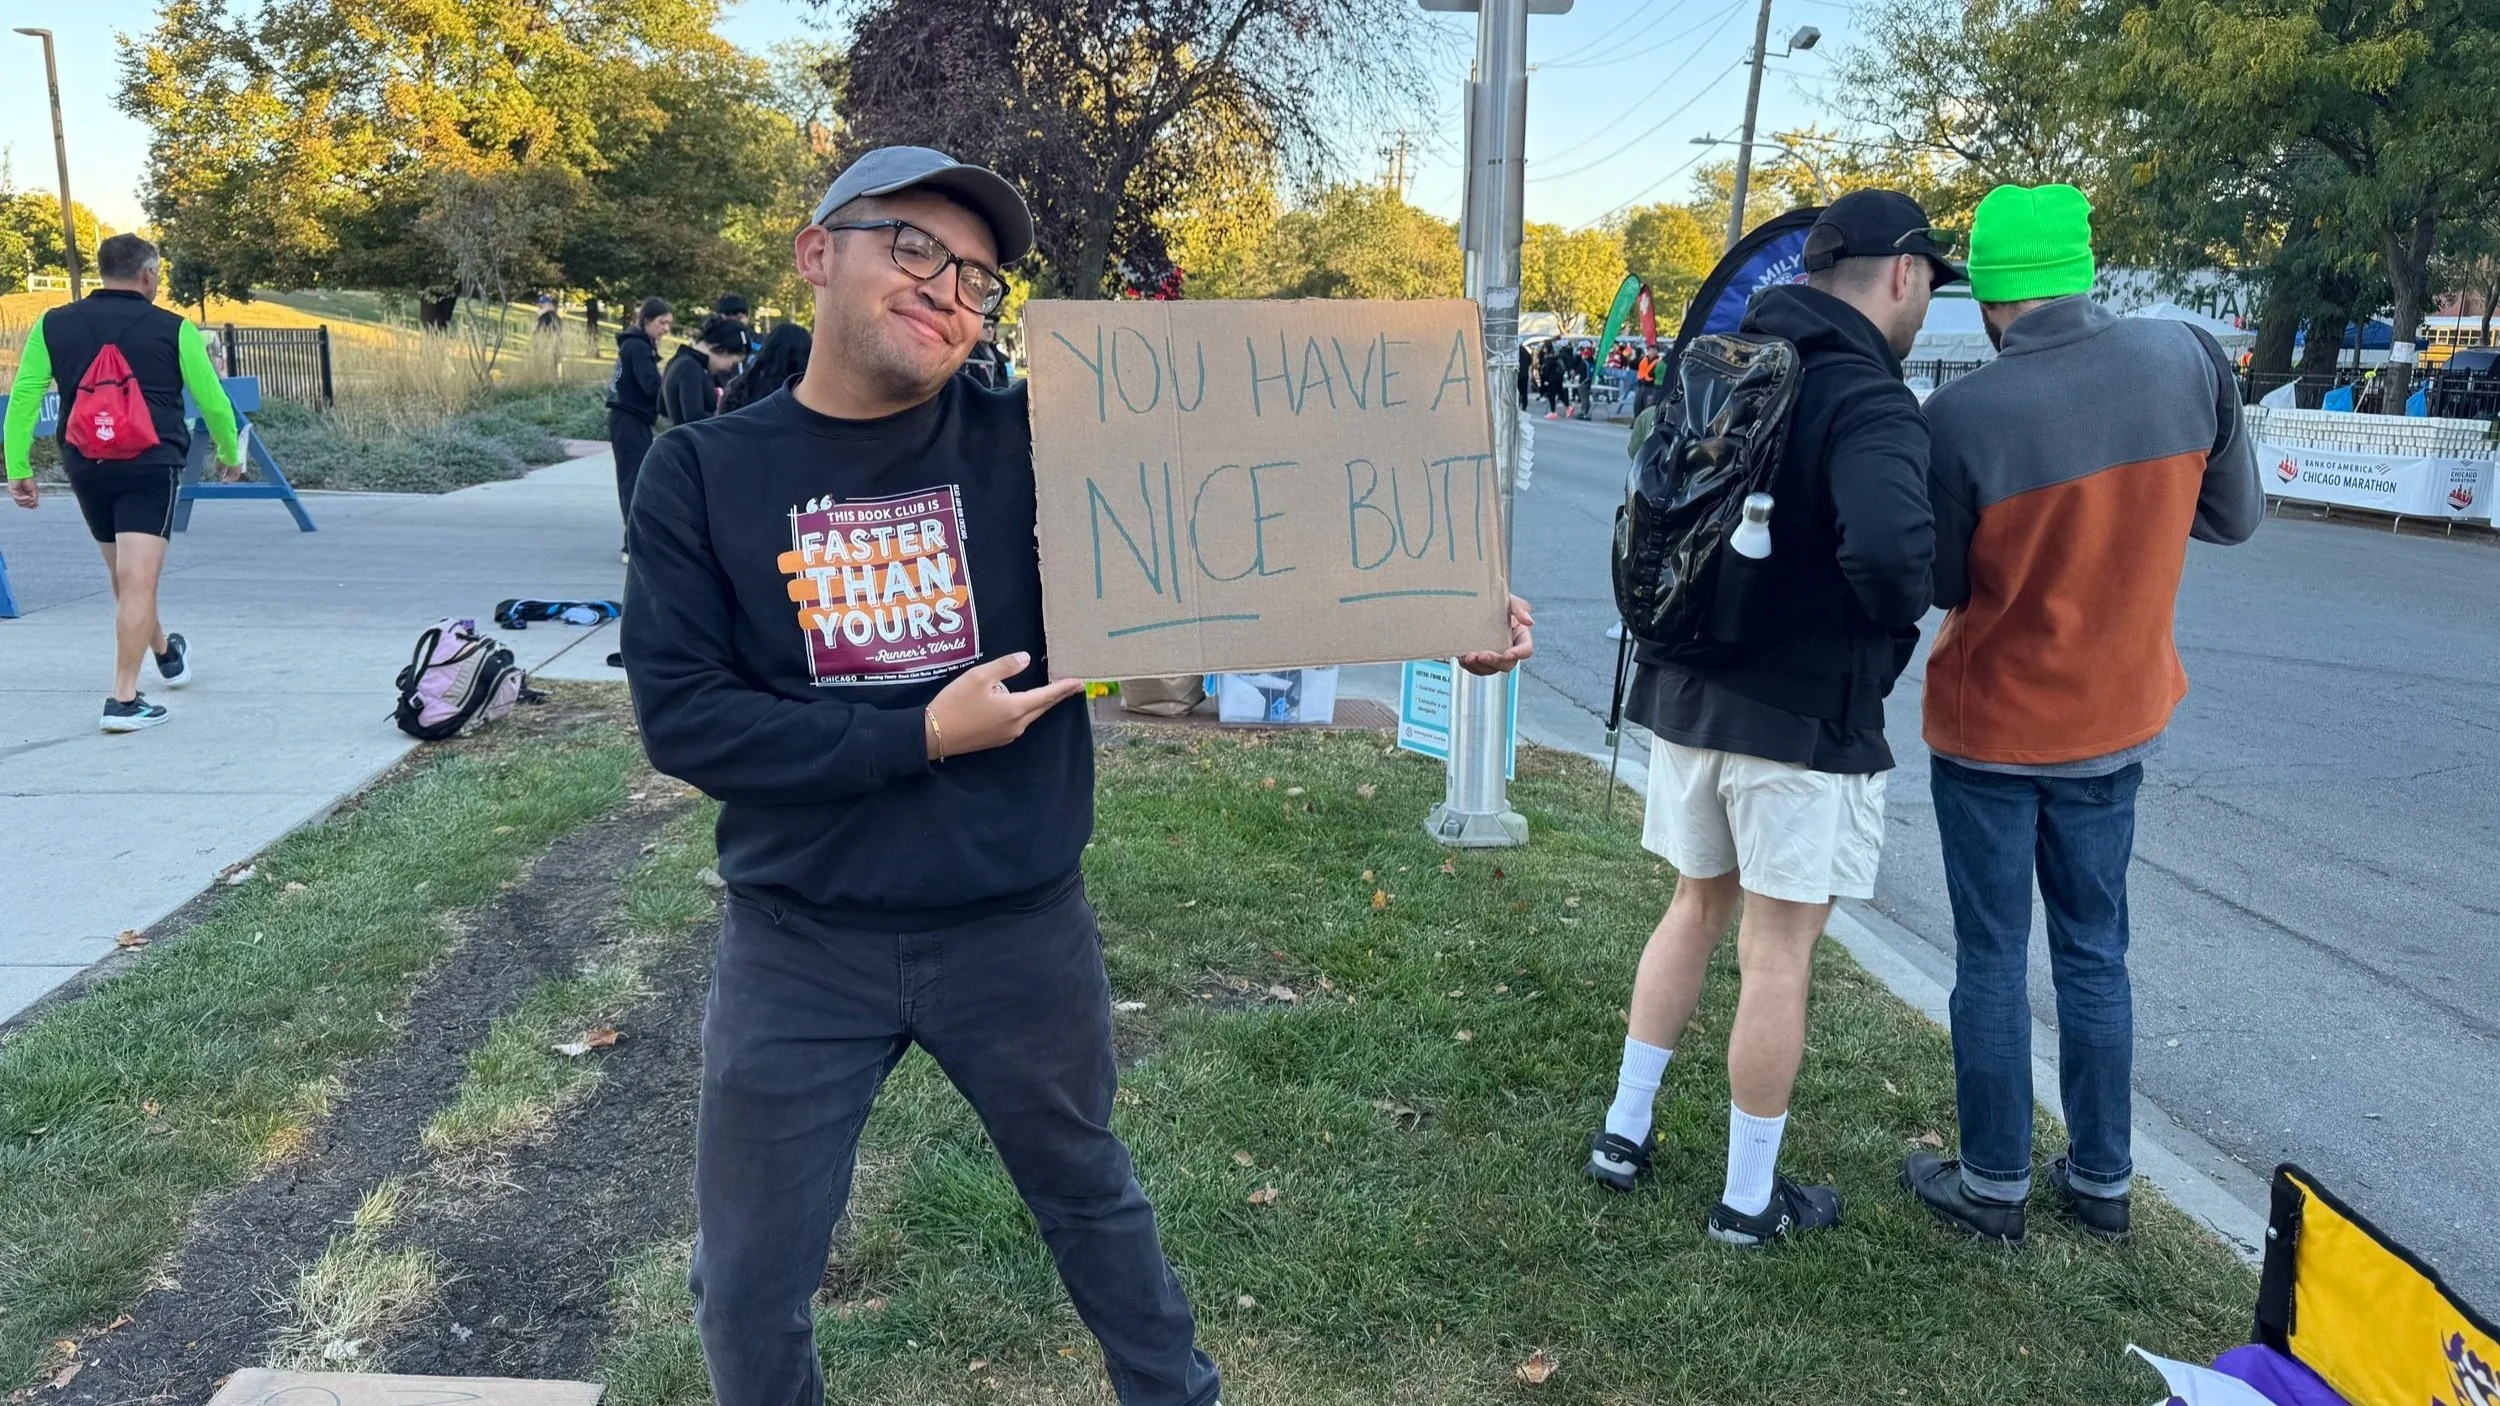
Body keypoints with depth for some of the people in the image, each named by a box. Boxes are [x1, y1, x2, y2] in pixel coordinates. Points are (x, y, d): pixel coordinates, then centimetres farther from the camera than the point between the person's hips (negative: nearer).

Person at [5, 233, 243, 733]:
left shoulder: (53, 325, 7)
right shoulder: (173, 330, -1)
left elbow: (22, 399, 2)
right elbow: (213, 402, 4)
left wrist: (18, 469, 6)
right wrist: (230, 455, 21)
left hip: (85, 467, 4)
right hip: (152, 466, -4)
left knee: (124, 575, 22)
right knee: (138, 582, -8)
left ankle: (166, 654, 44)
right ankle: (123, 699, -13)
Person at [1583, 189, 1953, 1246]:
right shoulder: (1868, 401, -17)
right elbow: (1887, 549, -34)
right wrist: (1901, 611, -14)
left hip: (1687, 693, 7)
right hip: (1804, 718, -7)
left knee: (1696, 910, 22)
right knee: (1777, 952, 5)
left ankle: (1623, 1130, 30)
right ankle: (1749, 1199, 19)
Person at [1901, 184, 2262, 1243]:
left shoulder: (1958, 418, -22)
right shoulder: (2188, 361, -10)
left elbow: (1939, 584, -10)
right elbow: (2235, 516, 3)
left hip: (1988, 727, -4)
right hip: (2115, 721, 4)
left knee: (1992, 959, 10)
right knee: (2094, 953, 18)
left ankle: (1994, 1184, 22)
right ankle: (2100, 1180, 30)